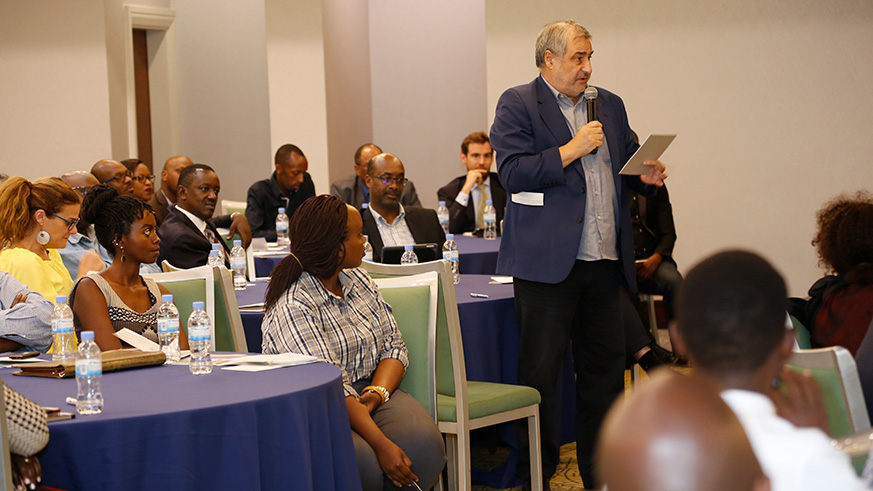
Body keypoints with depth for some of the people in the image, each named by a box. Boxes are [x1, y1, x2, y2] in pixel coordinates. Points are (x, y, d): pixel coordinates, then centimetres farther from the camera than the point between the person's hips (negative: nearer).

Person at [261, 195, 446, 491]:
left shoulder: (358, 279, 9)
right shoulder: (292, 310, -16)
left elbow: (393, 345, 8)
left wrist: (377, 392, -14)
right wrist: (381, 444, -30)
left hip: (371, 391, 6)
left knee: (424, 444, -24)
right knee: (364, 464, -35)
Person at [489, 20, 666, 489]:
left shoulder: (610, 105, 16)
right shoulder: (517, 104, -2)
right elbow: (512, 173, -13)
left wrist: (645, 177, 3)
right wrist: (572, 149, -15)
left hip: (605, 261, 6)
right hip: (548, 262, -6)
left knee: (605, 369, 10)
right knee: (539, 372, -1)